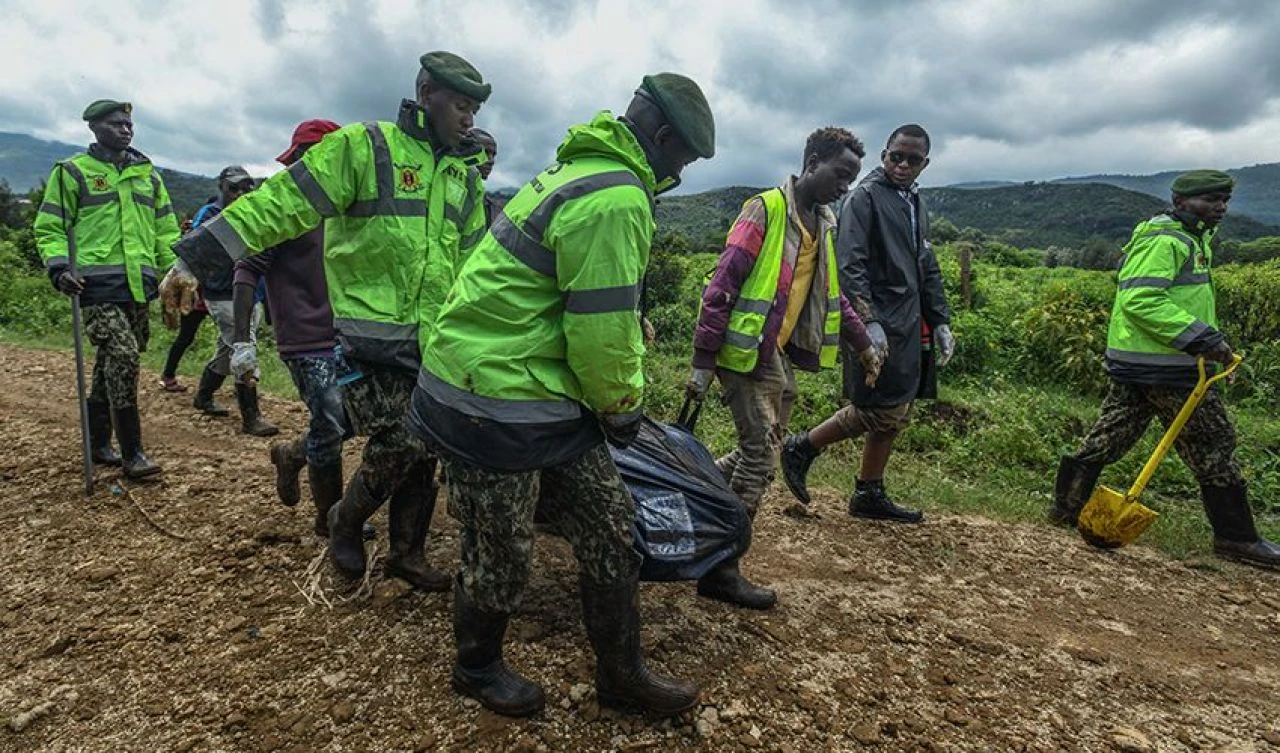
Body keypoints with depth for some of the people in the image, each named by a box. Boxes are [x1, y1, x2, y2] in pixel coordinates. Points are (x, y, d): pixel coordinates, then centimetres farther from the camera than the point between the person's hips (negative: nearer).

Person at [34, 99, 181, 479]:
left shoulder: (148, 175, 17)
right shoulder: (73, 172, 4)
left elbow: (166, 230, 19)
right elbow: (49, 227, 4)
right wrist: (59, 267, -12)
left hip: (138, 286, 5)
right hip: (98, 286, -5)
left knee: (112, 364, 12)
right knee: (122, 357, -16)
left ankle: (98, 443, 25)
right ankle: (131, 453, -10)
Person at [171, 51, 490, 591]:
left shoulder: (464, 176, 15)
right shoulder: (363, 147, -5)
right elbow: (280, 204, -11)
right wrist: (196, 259, -16)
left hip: (434, 344, 6)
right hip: (372, 340, -6)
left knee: (424, 453, 10)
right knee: (397, 449, -8)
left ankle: (407, 552, 29)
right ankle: (345, 522, 23)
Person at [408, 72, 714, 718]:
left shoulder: (583, 169, 14)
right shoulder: (617, 201, -21)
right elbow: (602, 334, -22)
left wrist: (614, 398, 20)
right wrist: (624, 407, -3)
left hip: (546, 399, 10)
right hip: (496, 407, -10)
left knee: (610, 529, 13)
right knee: (502, 557, 9)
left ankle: (621, 673, 28)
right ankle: (477, 668, 36)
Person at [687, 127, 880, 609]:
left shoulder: (823, 223, 13)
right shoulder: (765, 210, -13)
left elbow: (830, 293, 25)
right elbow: (722, 286, -17)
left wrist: (862, 342, 26)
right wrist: (702, 363, -19)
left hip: (780, 354, 9)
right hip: (746, 352, -9)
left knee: (761, 451, 13)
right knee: (760, 457, -6)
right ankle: (721, 571, 5)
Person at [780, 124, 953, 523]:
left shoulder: (916, 204, 20)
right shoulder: (865, 196, -7)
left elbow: (928, 270, 24)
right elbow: (850, 265, -17)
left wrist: (940, 321, 16)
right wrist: (868, 322, -25)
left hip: (909, 325, 9)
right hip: (878, 323, -8)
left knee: (896, 416, 10)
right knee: (881, 411, -9)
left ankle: (869, 495, 21)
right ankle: (801, 448, 7)